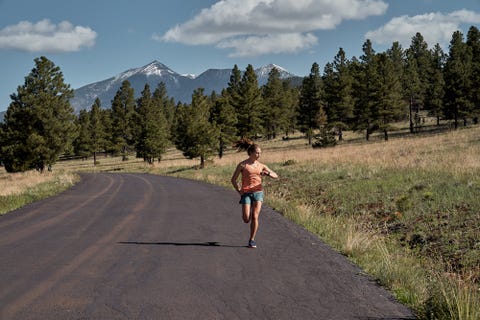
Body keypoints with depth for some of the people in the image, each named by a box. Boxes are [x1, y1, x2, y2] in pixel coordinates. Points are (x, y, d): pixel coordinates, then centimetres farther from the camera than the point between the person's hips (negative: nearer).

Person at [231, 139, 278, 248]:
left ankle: (252, 240, 2)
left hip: (258, 192, 2)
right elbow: (233, 179, 4)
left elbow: (276, 176, 8)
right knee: (246, 219, -7)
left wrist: (268, 173, -14)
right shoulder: (242, 165, -1)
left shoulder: (261, 165, 8)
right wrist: (239, 190, -8)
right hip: (246, 193, -2)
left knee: (254, 217, -9)